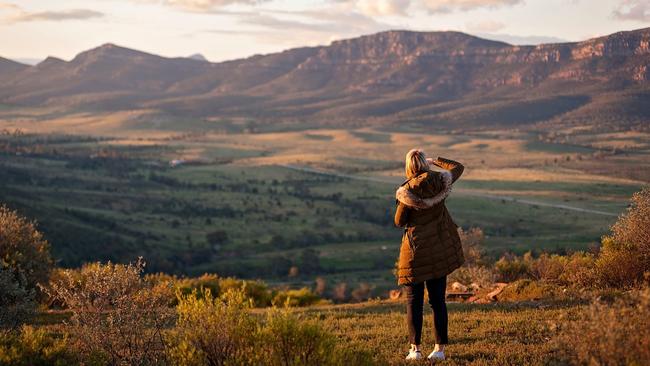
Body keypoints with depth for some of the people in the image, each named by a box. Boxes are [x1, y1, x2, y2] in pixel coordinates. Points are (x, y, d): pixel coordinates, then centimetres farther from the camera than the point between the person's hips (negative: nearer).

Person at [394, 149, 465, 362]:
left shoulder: (407, 191, -15)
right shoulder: (439, 181, -5)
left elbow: (399, 222, -5)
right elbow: (458, 167, 16)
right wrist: (437, 161, 28)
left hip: (415, 250, -4)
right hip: (439, 250, 4)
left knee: (414, 301, 5)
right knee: (438, 300, 9)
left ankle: (415, 349, 1)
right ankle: (440, 348, 9)